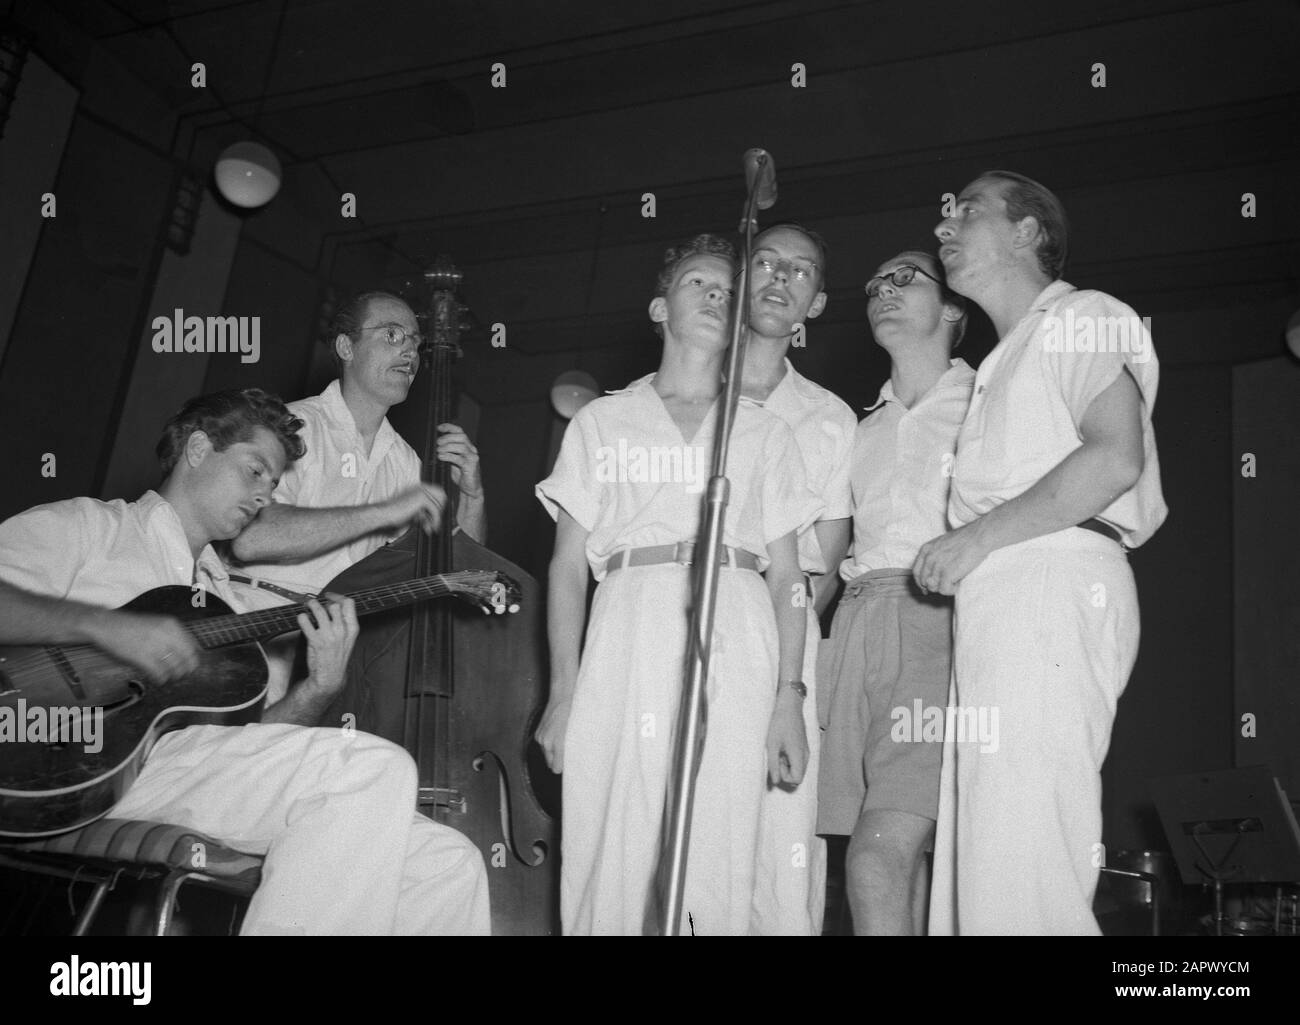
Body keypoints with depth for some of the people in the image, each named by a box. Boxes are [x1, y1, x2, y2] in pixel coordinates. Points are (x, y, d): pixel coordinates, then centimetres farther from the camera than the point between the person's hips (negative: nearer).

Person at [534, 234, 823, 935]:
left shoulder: (764, 433, 19)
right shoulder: (602, 421, 17)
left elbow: (786, 576, 12)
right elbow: (568, 565, 10)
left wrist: (788, 696, 0)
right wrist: (563, 691, -1)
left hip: (736, 643, 1)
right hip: (627, 632, 0)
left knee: (719, 867, -7)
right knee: (608, 864, -7)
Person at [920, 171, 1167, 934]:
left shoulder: (1083, 317, 6)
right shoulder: (1006, 362, 33)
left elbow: (1115, 458, -12)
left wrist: (977, 538, -12)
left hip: (1054, 585, -9)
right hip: (998, 594, 9)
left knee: (1022, 864, -16)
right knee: (976, 863, 4)